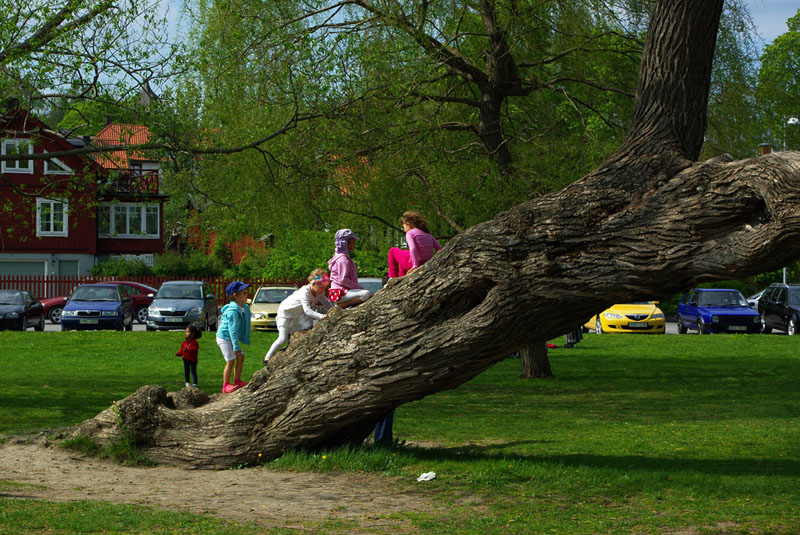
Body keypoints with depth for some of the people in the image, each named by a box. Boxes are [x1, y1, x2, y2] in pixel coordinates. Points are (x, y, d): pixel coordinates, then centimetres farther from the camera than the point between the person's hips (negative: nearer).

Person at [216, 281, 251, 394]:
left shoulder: (245, 308, 2)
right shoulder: (233, 311, -28)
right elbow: (233, 330, -28)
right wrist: (236, 347, -26)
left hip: (231, 338, 9)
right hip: (224, 338, -9)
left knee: (241, 357, 9)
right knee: (231, 360, -8)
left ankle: (237, 381, 20)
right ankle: (226, 386, -1)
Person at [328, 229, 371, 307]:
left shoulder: (344, 257, 20)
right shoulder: (343, 259, -13)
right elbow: (343, 279, -21)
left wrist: (358, 287, 11)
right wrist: (358, 287, -13)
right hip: (339, 293, -10)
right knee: (366, 294, -29)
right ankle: (341, 305, -19)